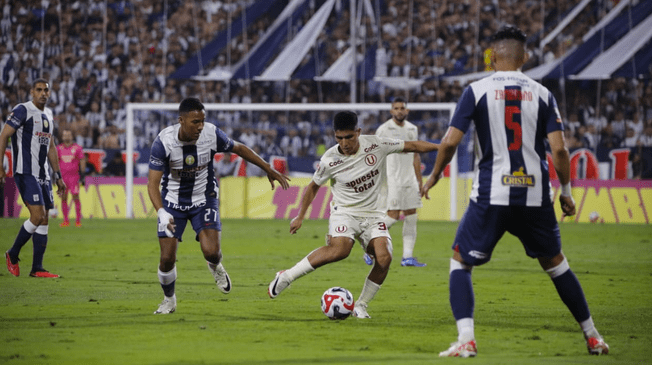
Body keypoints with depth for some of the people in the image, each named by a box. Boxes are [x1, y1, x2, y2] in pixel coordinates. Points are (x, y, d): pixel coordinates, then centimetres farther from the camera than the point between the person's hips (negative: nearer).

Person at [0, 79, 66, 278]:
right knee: (38, 216, -16)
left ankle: (37, 268, 6)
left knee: (43, 220, 3)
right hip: (26, 173, -8)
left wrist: (57, 175, 22)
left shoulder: (48, 115, 16)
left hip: (43, 175, 8)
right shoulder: (22, 110, -7)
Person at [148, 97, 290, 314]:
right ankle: (169, 300, 25)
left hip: (204, 199, 1)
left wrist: (269, 170, 9)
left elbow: (239, 149, 1)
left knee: (211, 252, -19)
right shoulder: (163, 142, -25)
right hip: (173, 202, -1)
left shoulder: (212, 135, -19)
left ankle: (215, 267, 21)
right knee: (167, 259, -6)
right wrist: (162, 214, -42)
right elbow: (153, 184, -25)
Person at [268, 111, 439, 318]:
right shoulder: (329, 161, -12)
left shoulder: (376, 145, -9)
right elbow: (314, 186, 5)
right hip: (345, 211, -3)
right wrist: (300, 217, 4)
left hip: (374, 214, 3)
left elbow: (412, 146, 2)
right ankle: (286, 277, -21)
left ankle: (361, 306, -4)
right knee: (339, 249, -34)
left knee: (384, 258, -22)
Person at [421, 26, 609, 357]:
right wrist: (566, 191, 10)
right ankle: (592, 336, 24)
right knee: (555, 262, 20)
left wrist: (434, 175, 10)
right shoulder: (541, 94, 4)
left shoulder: (477, 91, -1)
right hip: (535, 196, 2)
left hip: (491, 195, -2)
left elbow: (450, 142, -6)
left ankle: (466, 339, -8)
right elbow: (558, 148, -2)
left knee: (460, 262, 11)